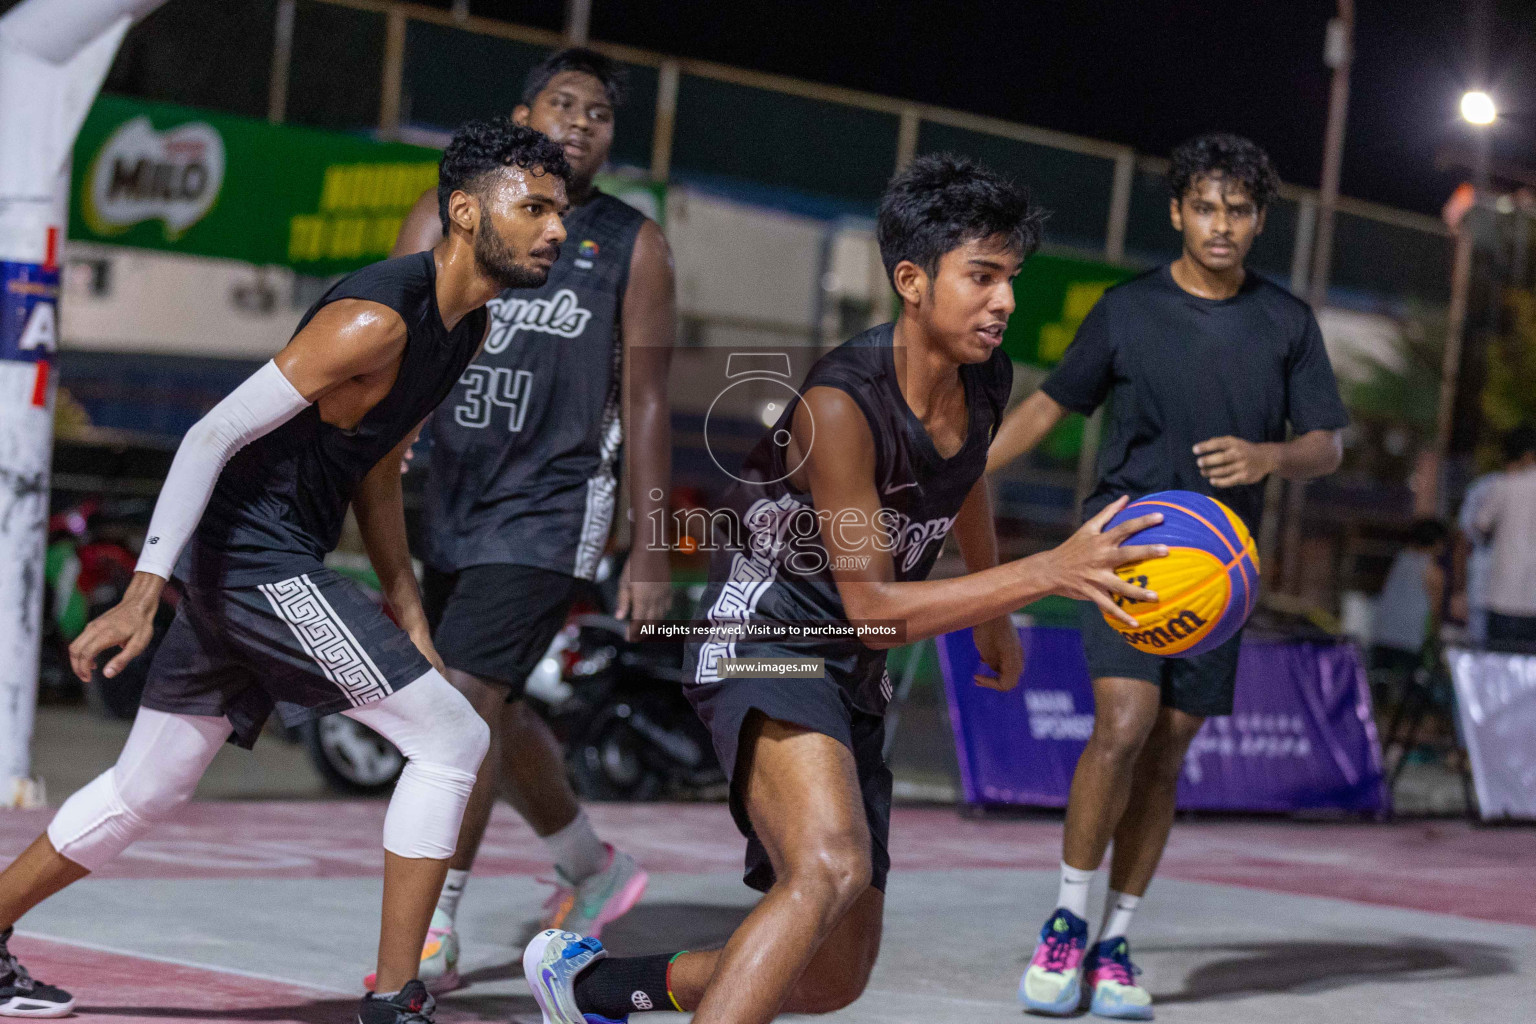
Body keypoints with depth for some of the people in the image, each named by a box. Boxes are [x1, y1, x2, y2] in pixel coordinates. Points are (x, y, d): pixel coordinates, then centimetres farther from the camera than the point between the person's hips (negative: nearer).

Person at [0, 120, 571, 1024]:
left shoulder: (469, 328, 10)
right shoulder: (376, 319, -20)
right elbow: (215, 432, -21)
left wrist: (407, 613, 17)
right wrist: (143, 596, -24)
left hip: (271, 567, 10)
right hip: (254, 555, -10)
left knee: (144, 792, 17)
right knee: (452, 740, -9)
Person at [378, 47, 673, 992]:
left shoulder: (634, 246, -1)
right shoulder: (445, 222, 4)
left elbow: (646, 403, 0)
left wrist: (651, 553, -3)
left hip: (551, 512, -5)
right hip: (452, 507, 5)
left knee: (466, 700, -16)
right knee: (497, 713, 17)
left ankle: (433, 931, -8)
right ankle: (596, 872, 38)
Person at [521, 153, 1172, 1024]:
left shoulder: (985, 382, 0)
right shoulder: (842, 404, -23)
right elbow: (873, 609, -23)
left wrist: (995, 614, 38)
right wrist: (1046, 574, -30)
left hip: (852, 684, 9)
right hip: (765, 639, -9)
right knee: (833, 866, -37)